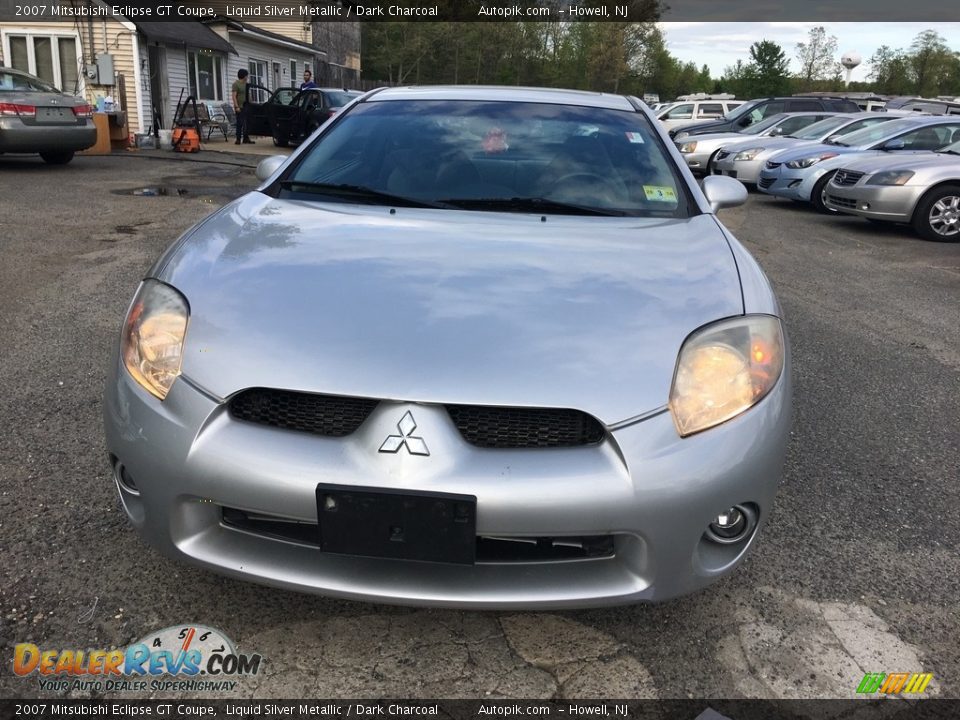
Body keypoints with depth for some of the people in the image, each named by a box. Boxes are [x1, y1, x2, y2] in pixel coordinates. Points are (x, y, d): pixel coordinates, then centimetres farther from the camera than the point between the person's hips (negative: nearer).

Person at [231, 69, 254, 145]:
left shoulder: (245, 84, 16)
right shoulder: (236, 84, -5)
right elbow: (234, 96, -11)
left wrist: (250, 104, 12)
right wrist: (236, 106, -19)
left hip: (247, 106, 7)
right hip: (240, 106, -7)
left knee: (247, 123, 6)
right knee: (240, 123, -6)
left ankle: (246, 138, 11)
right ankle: (238, 139, -3)